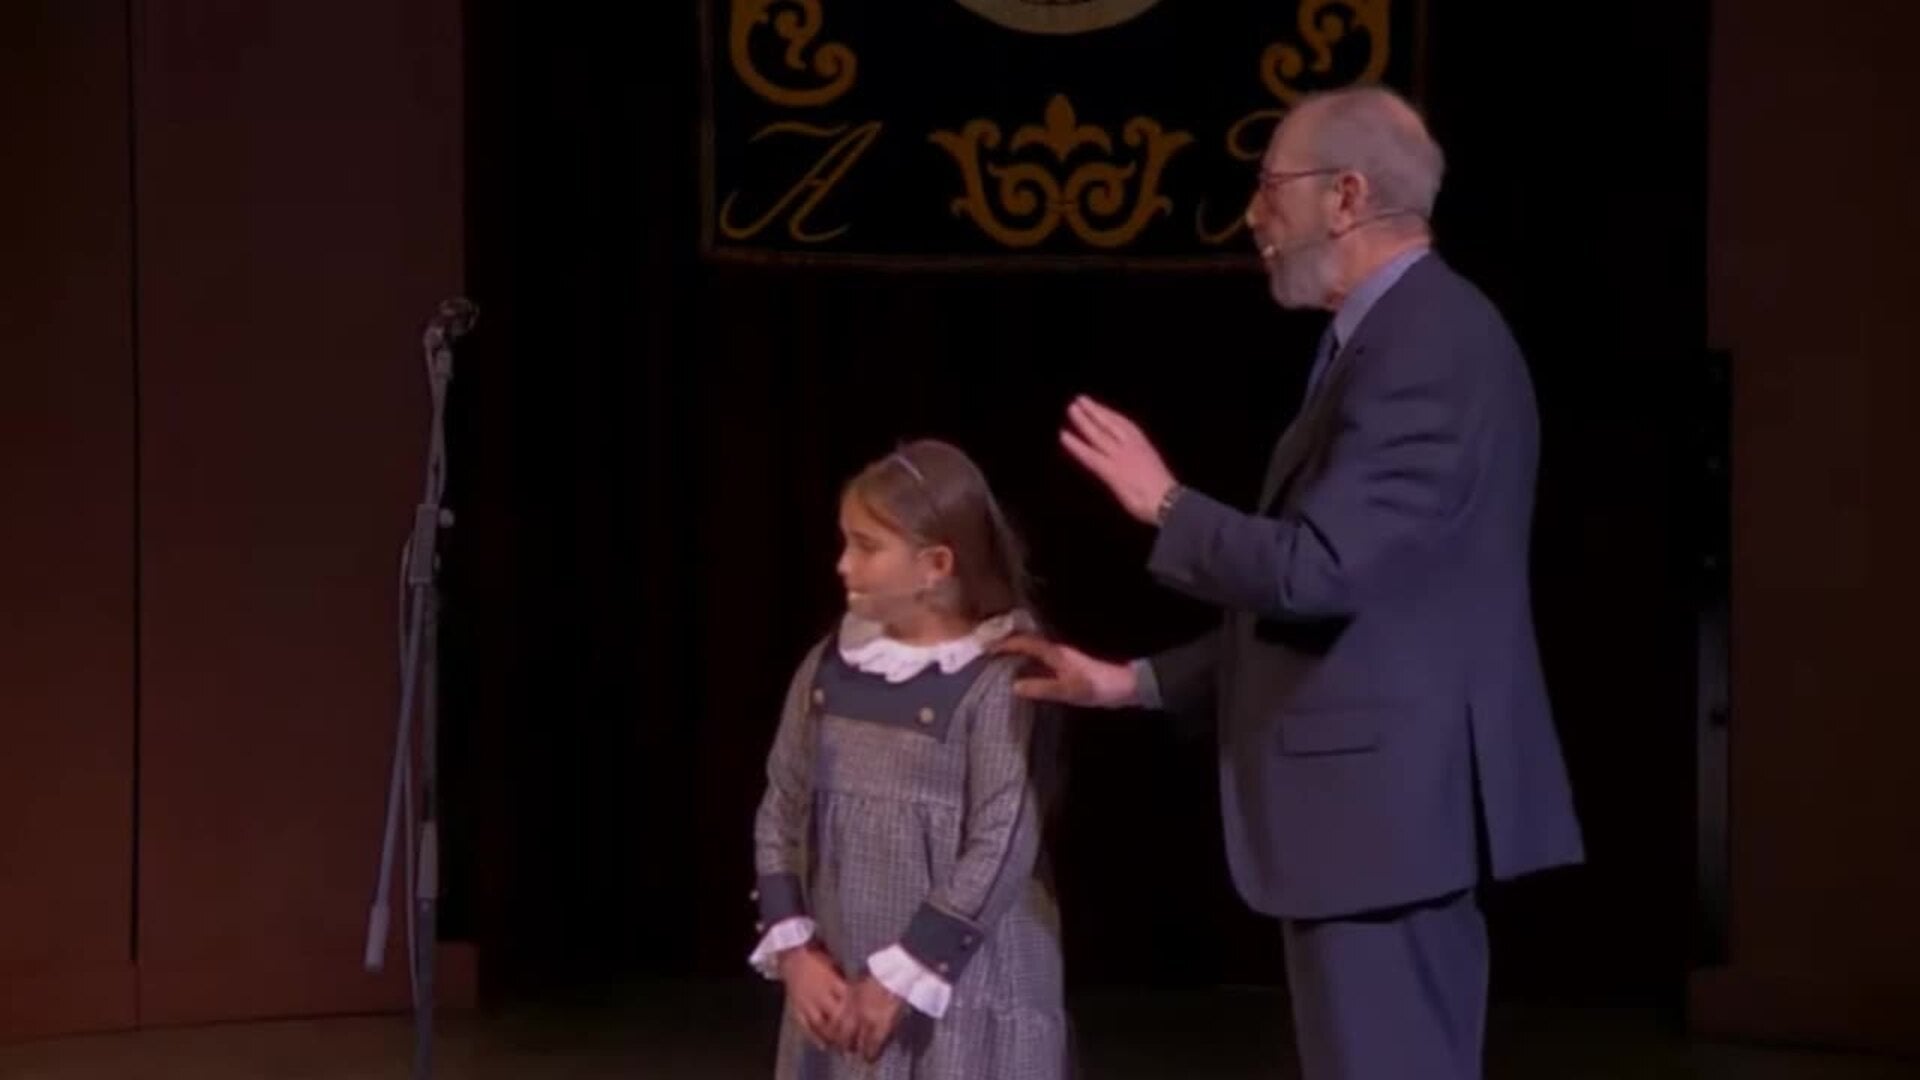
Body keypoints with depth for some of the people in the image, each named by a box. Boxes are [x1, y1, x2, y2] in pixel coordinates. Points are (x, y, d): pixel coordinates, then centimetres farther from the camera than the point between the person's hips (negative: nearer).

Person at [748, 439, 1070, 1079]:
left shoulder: (999, 680, -13)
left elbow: (1002, 850, -16)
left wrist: (903, 976, -16)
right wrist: (793, 949, -1)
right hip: (839, 986, 6)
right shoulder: (829, 668, 6)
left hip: (964, 995, -6)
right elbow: (781, 814, 10)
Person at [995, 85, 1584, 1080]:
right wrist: (1133, 683, 16)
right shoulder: (1395, 338, 16)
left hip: (1387, 799, -11)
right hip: (1387, 796, 11)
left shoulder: (1428, 340, -16)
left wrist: (1164, 504, -8)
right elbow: (1315, 607, 19)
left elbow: (1319, 571, -25)